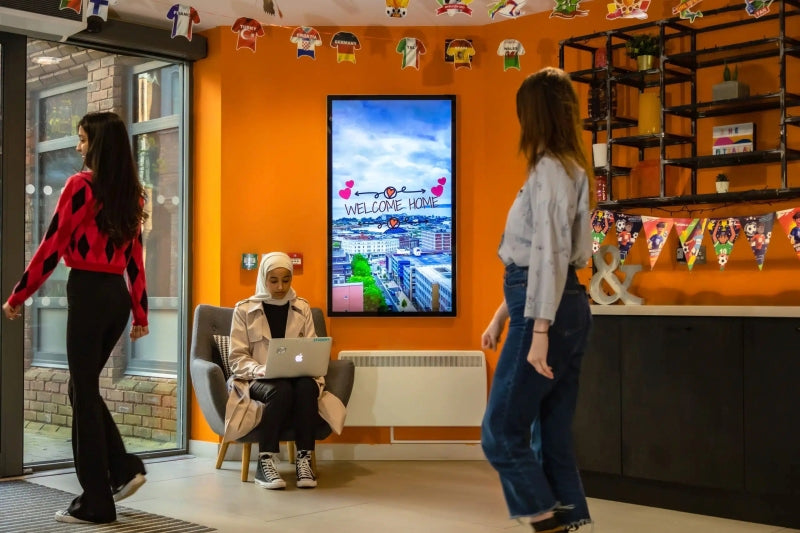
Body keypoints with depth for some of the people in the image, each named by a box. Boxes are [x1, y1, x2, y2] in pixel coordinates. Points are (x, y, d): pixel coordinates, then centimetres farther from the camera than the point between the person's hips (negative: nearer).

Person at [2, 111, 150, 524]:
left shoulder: (80, 185, -10)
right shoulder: (131, 194, 11)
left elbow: (52, 247, -10)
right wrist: (140, 313, 17)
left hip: (87, 292, -7)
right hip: (117, 295, 7)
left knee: (84, 394, 1)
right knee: (85, 389, 19)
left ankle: (96, 503, 6)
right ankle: (124, 468, 14)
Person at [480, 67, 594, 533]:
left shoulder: (549, 167, -10)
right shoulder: (569, 169, 20)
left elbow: (550, 253, -18)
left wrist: (539, 330, -22)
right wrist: (502, 315, 23)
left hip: (549, 310, -10)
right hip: (569, 307, 10)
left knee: (501, 432, -3)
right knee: (555, 435, 10)